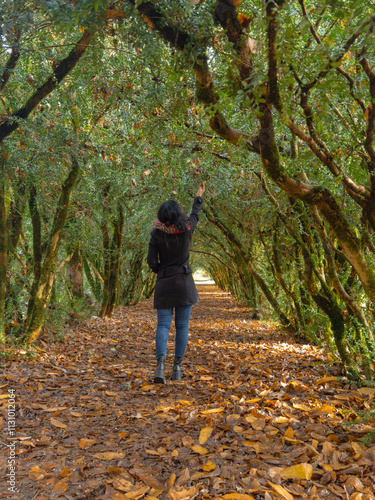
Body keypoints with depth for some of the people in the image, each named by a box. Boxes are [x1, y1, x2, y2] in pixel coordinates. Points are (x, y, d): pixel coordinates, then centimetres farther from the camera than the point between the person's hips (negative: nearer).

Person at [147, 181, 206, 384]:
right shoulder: (186, 230, -6)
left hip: (164, 284, 0)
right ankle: (177, 366, 11)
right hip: (185, 282, 0)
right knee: (182, 326, 8)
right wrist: (199, 196, 31)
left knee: (163, 325, 4)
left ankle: (160, 362, -15)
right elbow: (194, 216, 16)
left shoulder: (157, 234, -7)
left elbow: (151, 261, -8)